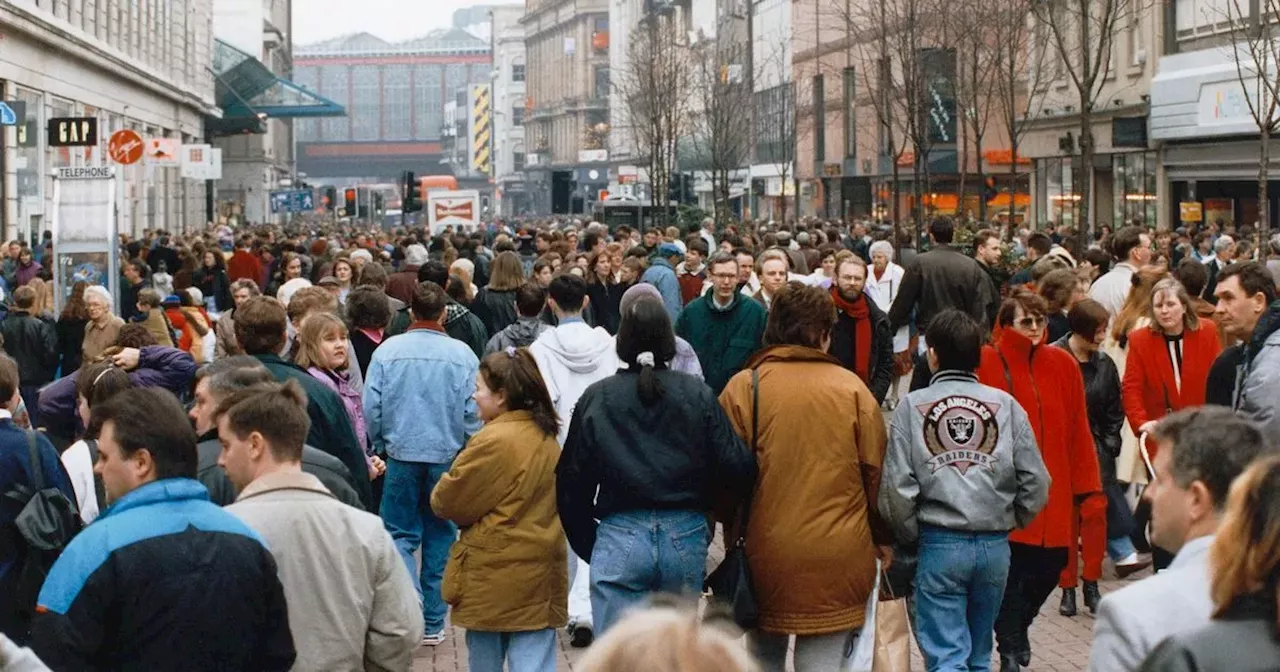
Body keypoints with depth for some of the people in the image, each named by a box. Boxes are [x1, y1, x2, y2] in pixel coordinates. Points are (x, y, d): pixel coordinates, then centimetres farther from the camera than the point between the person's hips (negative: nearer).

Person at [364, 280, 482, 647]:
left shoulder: (387, 351, -6)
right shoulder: (462, 354, -7)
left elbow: (371, 407, -4)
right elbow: (474, 412, -5)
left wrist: (380, 447, 12)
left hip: (401, 453, 0)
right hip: (447, 455, 1)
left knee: (401, 534, 8)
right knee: (440, 536, 12)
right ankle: (433, 622, 16)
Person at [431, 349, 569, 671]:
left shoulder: (494, 441, -17)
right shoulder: (546, 438, 9)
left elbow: (448, 502, -9)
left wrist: (439, 495, 10)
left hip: (495, 577, -6)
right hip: (540, 578, 6)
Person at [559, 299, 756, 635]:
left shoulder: (596, 398, 2)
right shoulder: (697, 394, 1)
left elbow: (572, 482, 5)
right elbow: (735, 466, -3)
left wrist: (587, 544, 17)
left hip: (619, 541, -1)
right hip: (686, 538, 2)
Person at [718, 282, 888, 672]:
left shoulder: (743, 387, -4)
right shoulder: (852, 388, -3)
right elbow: (875, 470, 2)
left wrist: (731, 531, 16)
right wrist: (883, 537, 16)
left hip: (765, 550, 1)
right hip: (837, 554, 0)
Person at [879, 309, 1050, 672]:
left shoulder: (912, 406, -3)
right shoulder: (1005, 404, 1)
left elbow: (897, 488, -9)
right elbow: (1036, 483, -2)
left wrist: (910, 538, 7)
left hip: (939, 546, -3)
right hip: (995, 546, 3)